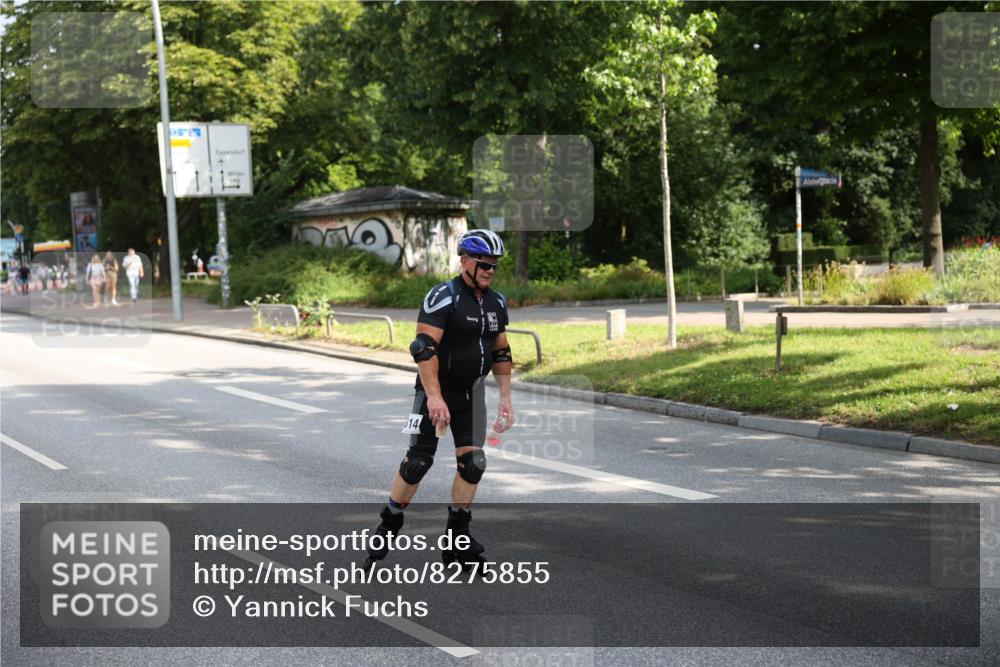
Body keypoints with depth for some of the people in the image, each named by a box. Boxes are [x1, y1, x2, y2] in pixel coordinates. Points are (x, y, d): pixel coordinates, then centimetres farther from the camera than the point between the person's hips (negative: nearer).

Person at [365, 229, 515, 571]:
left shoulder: (496, 303, 7)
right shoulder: (444, 296, -16)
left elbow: (501, 353, 16)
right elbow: (424, 347, -22)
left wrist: (505, 398, 11)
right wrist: (434, 396, -28)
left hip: (471, 394, 6)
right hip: (436, 391, -6)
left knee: (472, 463, -1)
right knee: (418, 461, -7)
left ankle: (457, 540, 8)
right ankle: (387, 529, 9)